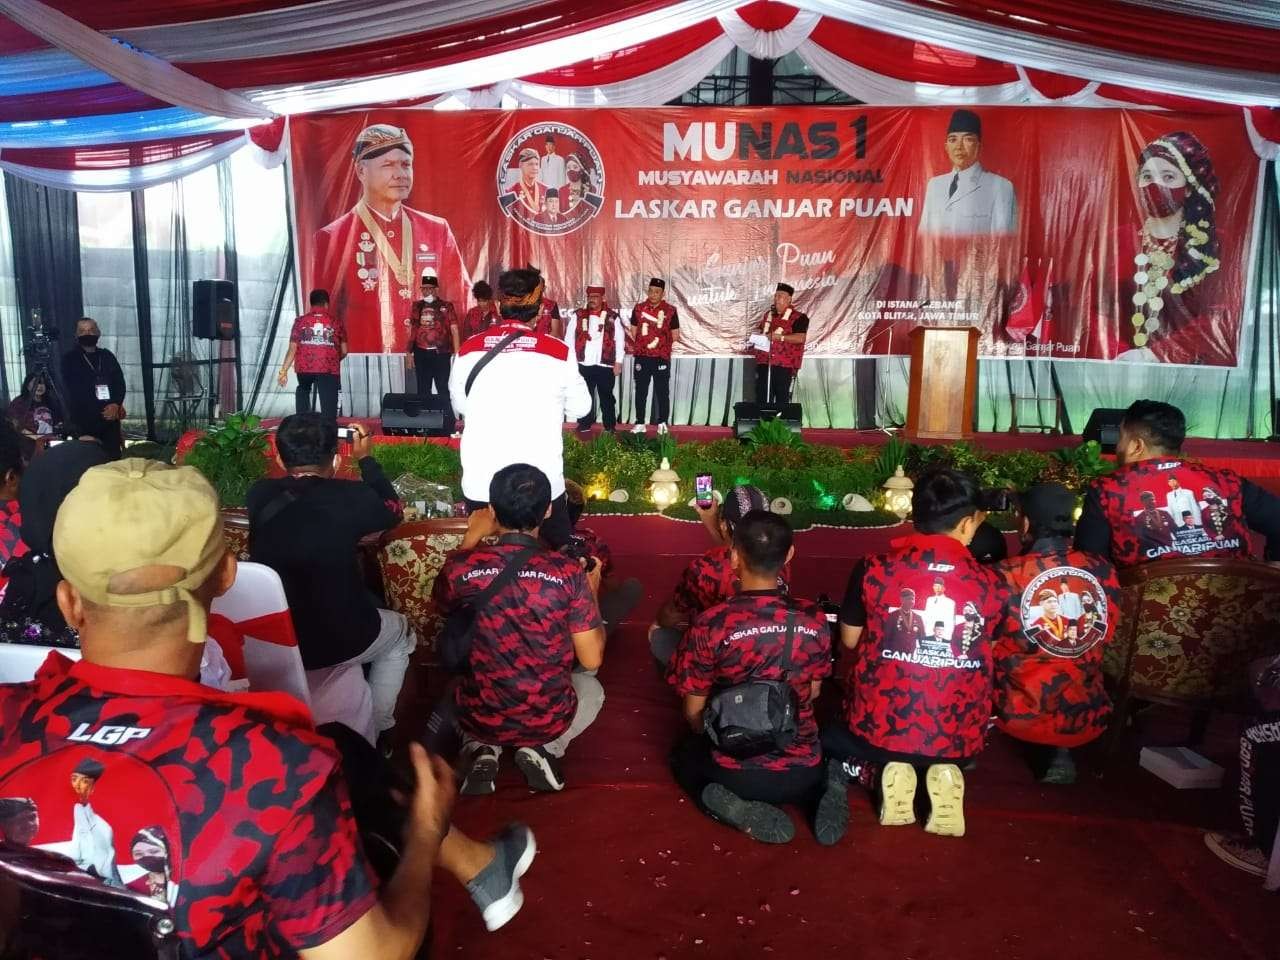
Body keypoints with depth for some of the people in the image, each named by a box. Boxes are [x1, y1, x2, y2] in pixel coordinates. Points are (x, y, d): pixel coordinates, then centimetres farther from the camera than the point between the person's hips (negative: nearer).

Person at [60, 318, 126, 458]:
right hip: (84, 420, -3)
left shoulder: (107, 356, 17)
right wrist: (101, 410, -9)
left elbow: (120, 382, 9)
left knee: (114, 457, -4)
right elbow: (73, 389, -2)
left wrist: (116, 404, -10)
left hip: (110, 417, 3)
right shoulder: (69, 359, 7)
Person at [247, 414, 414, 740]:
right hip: (339, 641, -4)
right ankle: (375, 732, 33)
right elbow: (393, 511, 10)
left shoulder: (258, 495, -5)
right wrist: (364, 458, 20)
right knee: (400, 635, 30)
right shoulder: (352, 497, -13)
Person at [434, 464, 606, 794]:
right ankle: (544, 749, 5)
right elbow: (592, 660, -10)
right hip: (548, 721, -1)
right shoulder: (568, 572, -19)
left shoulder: (461, 567, -16)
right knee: (592, 688, 32)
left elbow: (444, 602, 10)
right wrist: (591, 591, 3)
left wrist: (471, 538, 16)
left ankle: (482, 750, 9)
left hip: (477, 718, 2)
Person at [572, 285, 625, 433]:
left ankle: (610, 426, 15)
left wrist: (618, 362, -2)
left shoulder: (613, 317, 3)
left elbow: (620, 340, 3)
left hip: (605, 364, -1)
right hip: (583, 364, 2)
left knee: (606, 397, 7)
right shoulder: (578, 315, 7)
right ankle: (584, 424, 21)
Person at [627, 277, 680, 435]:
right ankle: (640, 423, 13)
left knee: (662, 392, 4)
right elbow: (633, 332, 12)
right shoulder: (639, 308, 5)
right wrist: (634, 345, 0)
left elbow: (675, 336, 5)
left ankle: (662, 423, 14)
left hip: (661, 358, -1)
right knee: (641, 392, 6)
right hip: (642, 357, 2)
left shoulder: (670, 311, 0)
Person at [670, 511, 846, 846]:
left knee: (684, 755, 31)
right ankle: (823, 792, 4)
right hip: (802, 772, 3)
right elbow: (813, 693, 5)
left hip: (735, 774, -2)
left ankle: (742, 811, 2)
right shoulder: (814, 619, -10)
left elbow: (694, 711, -7)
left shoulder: (710, 624, -19)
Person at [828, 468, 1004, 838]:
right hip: (959, 738, 2)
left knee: (831, 737, 33)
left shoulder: (873, 569, -11)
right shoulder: (988, 583, -7)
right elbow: (987, 650, 9)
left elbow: (849, 640, 2)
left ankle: (887, 772, 1)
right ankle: (943, 773, 3)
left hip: (880, 727, -1)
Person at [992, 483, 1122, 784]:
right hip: (1087, 719, 2)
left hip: (1021, 716, -1)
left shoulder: (1006, 575, -18)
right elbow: (1104, 642, 8)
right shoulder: (1103, 570, -7)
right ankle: (1058, 757, 14)